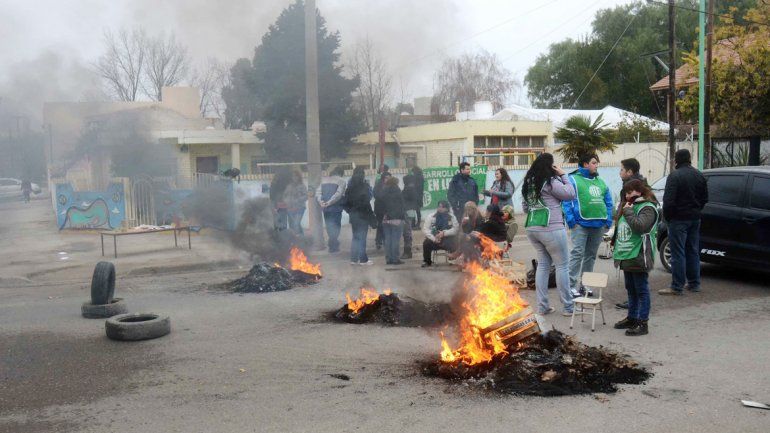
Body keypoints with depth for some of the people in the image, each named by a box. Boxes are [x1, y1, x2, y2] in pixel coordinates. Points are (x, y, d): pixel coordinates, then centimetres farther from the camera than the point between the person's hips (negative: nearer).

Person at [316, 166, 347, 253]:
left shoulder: (324, 180, 13)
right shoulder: (341, 181, -4)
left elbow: (318, 193, 2)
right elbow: (339, 194, -18)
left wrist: (320, 201, -10)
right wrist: (330, 202, -19)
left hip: (325, 208, 5)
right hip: (336, 207, -5)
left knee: (329, 226, 13)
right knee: (335, 226, 6)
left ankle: (334, 245, 18)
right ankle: (333, 246, 2)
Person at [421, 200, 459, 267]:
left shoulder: (452, 217, 0)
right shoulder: (431, 217, 0)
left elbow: (455, 229, -8)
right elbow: (425, 229, -6)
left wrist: (444, 233, -22)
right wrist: (433, 238, -20)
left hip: (447, 238, -1)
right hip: (434, 240, 1)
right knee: (426, 243, -27)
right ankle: (427, 261, -2)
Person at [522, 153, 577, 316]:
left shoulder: (528, 183, 11)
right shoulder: (550, 182, -13)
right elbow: (570, 194, -7)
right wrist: (564, 176, 0)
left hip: (532, 228, 7)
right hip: (551, 229, -7)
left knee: (543, 264, 14)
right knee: (562, 265, 3)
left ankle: (542, 306, 15)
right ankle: (568, 307, 9)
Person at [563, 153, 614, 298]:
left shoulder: (601, 182, 16)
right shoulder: (573, 179, -4)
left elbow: (608, 202, 17)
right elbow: (566, 201, -10)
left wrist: (608, 221, 6)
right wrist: (571, 221, -17)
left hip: (599, 226, 7)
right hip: (581, 224, -6)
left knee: (591, 255, 12)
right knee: (577, 254, -11)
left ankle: (585, 284, 22)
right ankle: (572, 285, -8)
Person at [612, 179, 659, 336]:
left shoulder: (647, 208, -11)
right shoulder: (629, 206, 18)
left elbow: (640, 226, -28)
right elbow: (620, 229, 23)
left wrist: (628, 212, -17)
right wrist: (617, 249, 19)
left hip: (638, 257, -9)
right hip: (626, 256, 9)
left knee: (641, 290, -3)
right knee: (630, 289, 17)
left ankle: (642, 323, 1)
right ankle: (631, 318, 27)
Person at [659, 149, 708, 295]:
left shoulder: (674, 176, -15)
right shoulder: (699, 175, 8)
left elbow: (668, 200, -19)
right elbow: (705, 198, 14)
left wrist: (667, 216, -6)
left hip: (679, 219, -7)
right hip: (695, 218, 7)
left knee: (678, 253, -4)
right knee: (693, 251, 15)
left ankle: (677, 287, -2)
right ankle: (694, 283, 22)